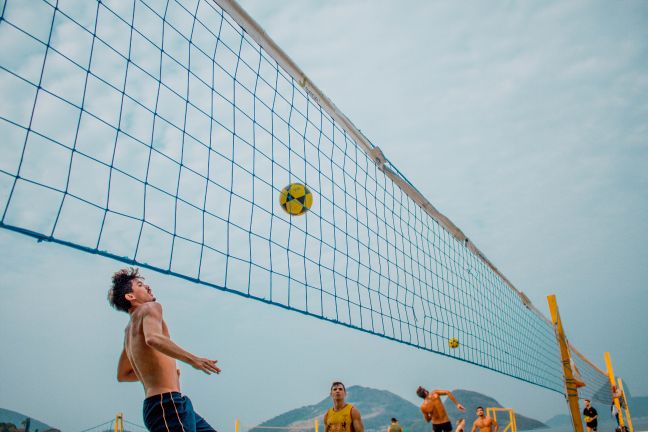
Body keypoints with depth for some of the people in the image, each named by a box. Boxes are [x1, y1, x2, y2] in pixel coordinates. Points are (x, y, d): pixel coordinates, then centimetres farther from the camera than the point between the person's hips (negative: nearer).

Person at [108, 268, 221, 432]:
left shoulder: (129, 330, 22)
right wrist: (192, 359, -33)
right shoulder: (150, 307, -4)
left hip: (156, 404, 10)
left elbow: (122, 375, 32)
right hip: (168, 402, -10)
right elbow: (153, 338, -28)